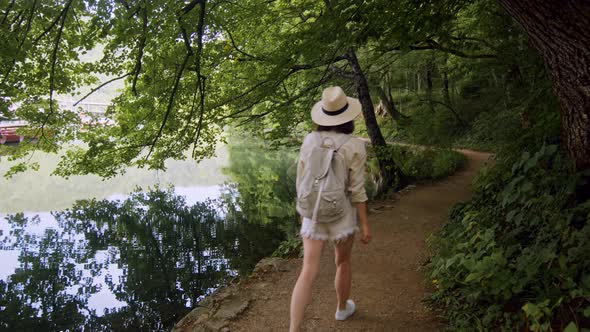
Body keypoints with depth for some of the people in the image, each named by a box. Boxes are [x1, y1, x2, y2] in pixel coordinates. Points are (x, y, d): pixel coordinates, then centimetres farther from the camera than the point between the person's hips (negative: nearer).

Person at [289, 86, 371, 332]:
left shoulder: (309, 141, -4)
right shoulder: (354, 146, -14)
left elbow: (301, 181, 4)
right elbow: (357, 189, -13)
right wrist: (365, 225, -5)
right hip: (342, 212, -2)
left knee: (309, 272, 0)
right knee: (342, 262, 24)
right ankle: (342, 308, 46)